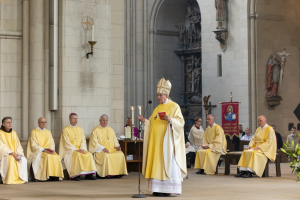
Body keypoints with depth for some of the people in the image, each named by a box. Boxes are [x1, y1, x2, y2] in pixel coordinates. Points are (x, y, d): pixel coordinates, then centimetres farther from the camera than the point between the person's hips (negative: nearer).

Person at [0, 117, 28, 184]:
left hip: (15, 154, 5)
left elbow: (18, 145, 9)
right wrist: (12, 153, -24)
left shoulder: (14, 133, 13)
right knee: (11, 159, -37)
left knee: (23, 160, -24)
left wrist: (18, 154, -12)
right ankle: (10, 180, -32)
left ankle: (20, 178, -20)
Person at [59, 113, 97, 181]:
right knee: (77, 155, -35)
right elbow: (67, 143, -11)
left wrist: (82, 149, -11)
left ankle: (88, 174, -21)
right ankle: (75, 175, -30)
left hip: (79, 150, 5)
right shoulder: (65, 129, -3)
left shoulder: (80, 129, 14)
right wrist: (76, 150, -19)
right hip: (69, 150, -5)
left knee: (89, 155, -21)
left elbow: (83, 140, 8)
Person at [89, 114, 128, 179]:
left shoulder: (110, 130, 18)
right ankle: (106, 174, -25)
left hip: (112, 150, 5)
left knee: (120, 154, -21)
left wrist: (117, 146, 0)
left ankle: (118, 173, -18)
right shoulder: (96, 130, 0)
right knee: (106, 156, -36)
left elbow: (115, 140, 22)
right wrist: (103, 148, -19)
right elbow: (94, 143, -8)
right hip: (100, 151, -5)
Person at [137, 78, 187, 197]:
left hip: (167, 140, -7)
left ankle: (167, 189, -6)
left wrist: (170, 119, -26)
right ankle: (158, 188, 5)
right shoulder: (157, 108, 19)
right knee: (156, 163, 3)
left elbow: (180, 122, -9)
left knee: (167, 163, -8)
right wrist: (144, 120, 2)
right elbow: (152, 123, 20)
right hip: (156, 141, 7)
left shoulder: (174, 106, -1)